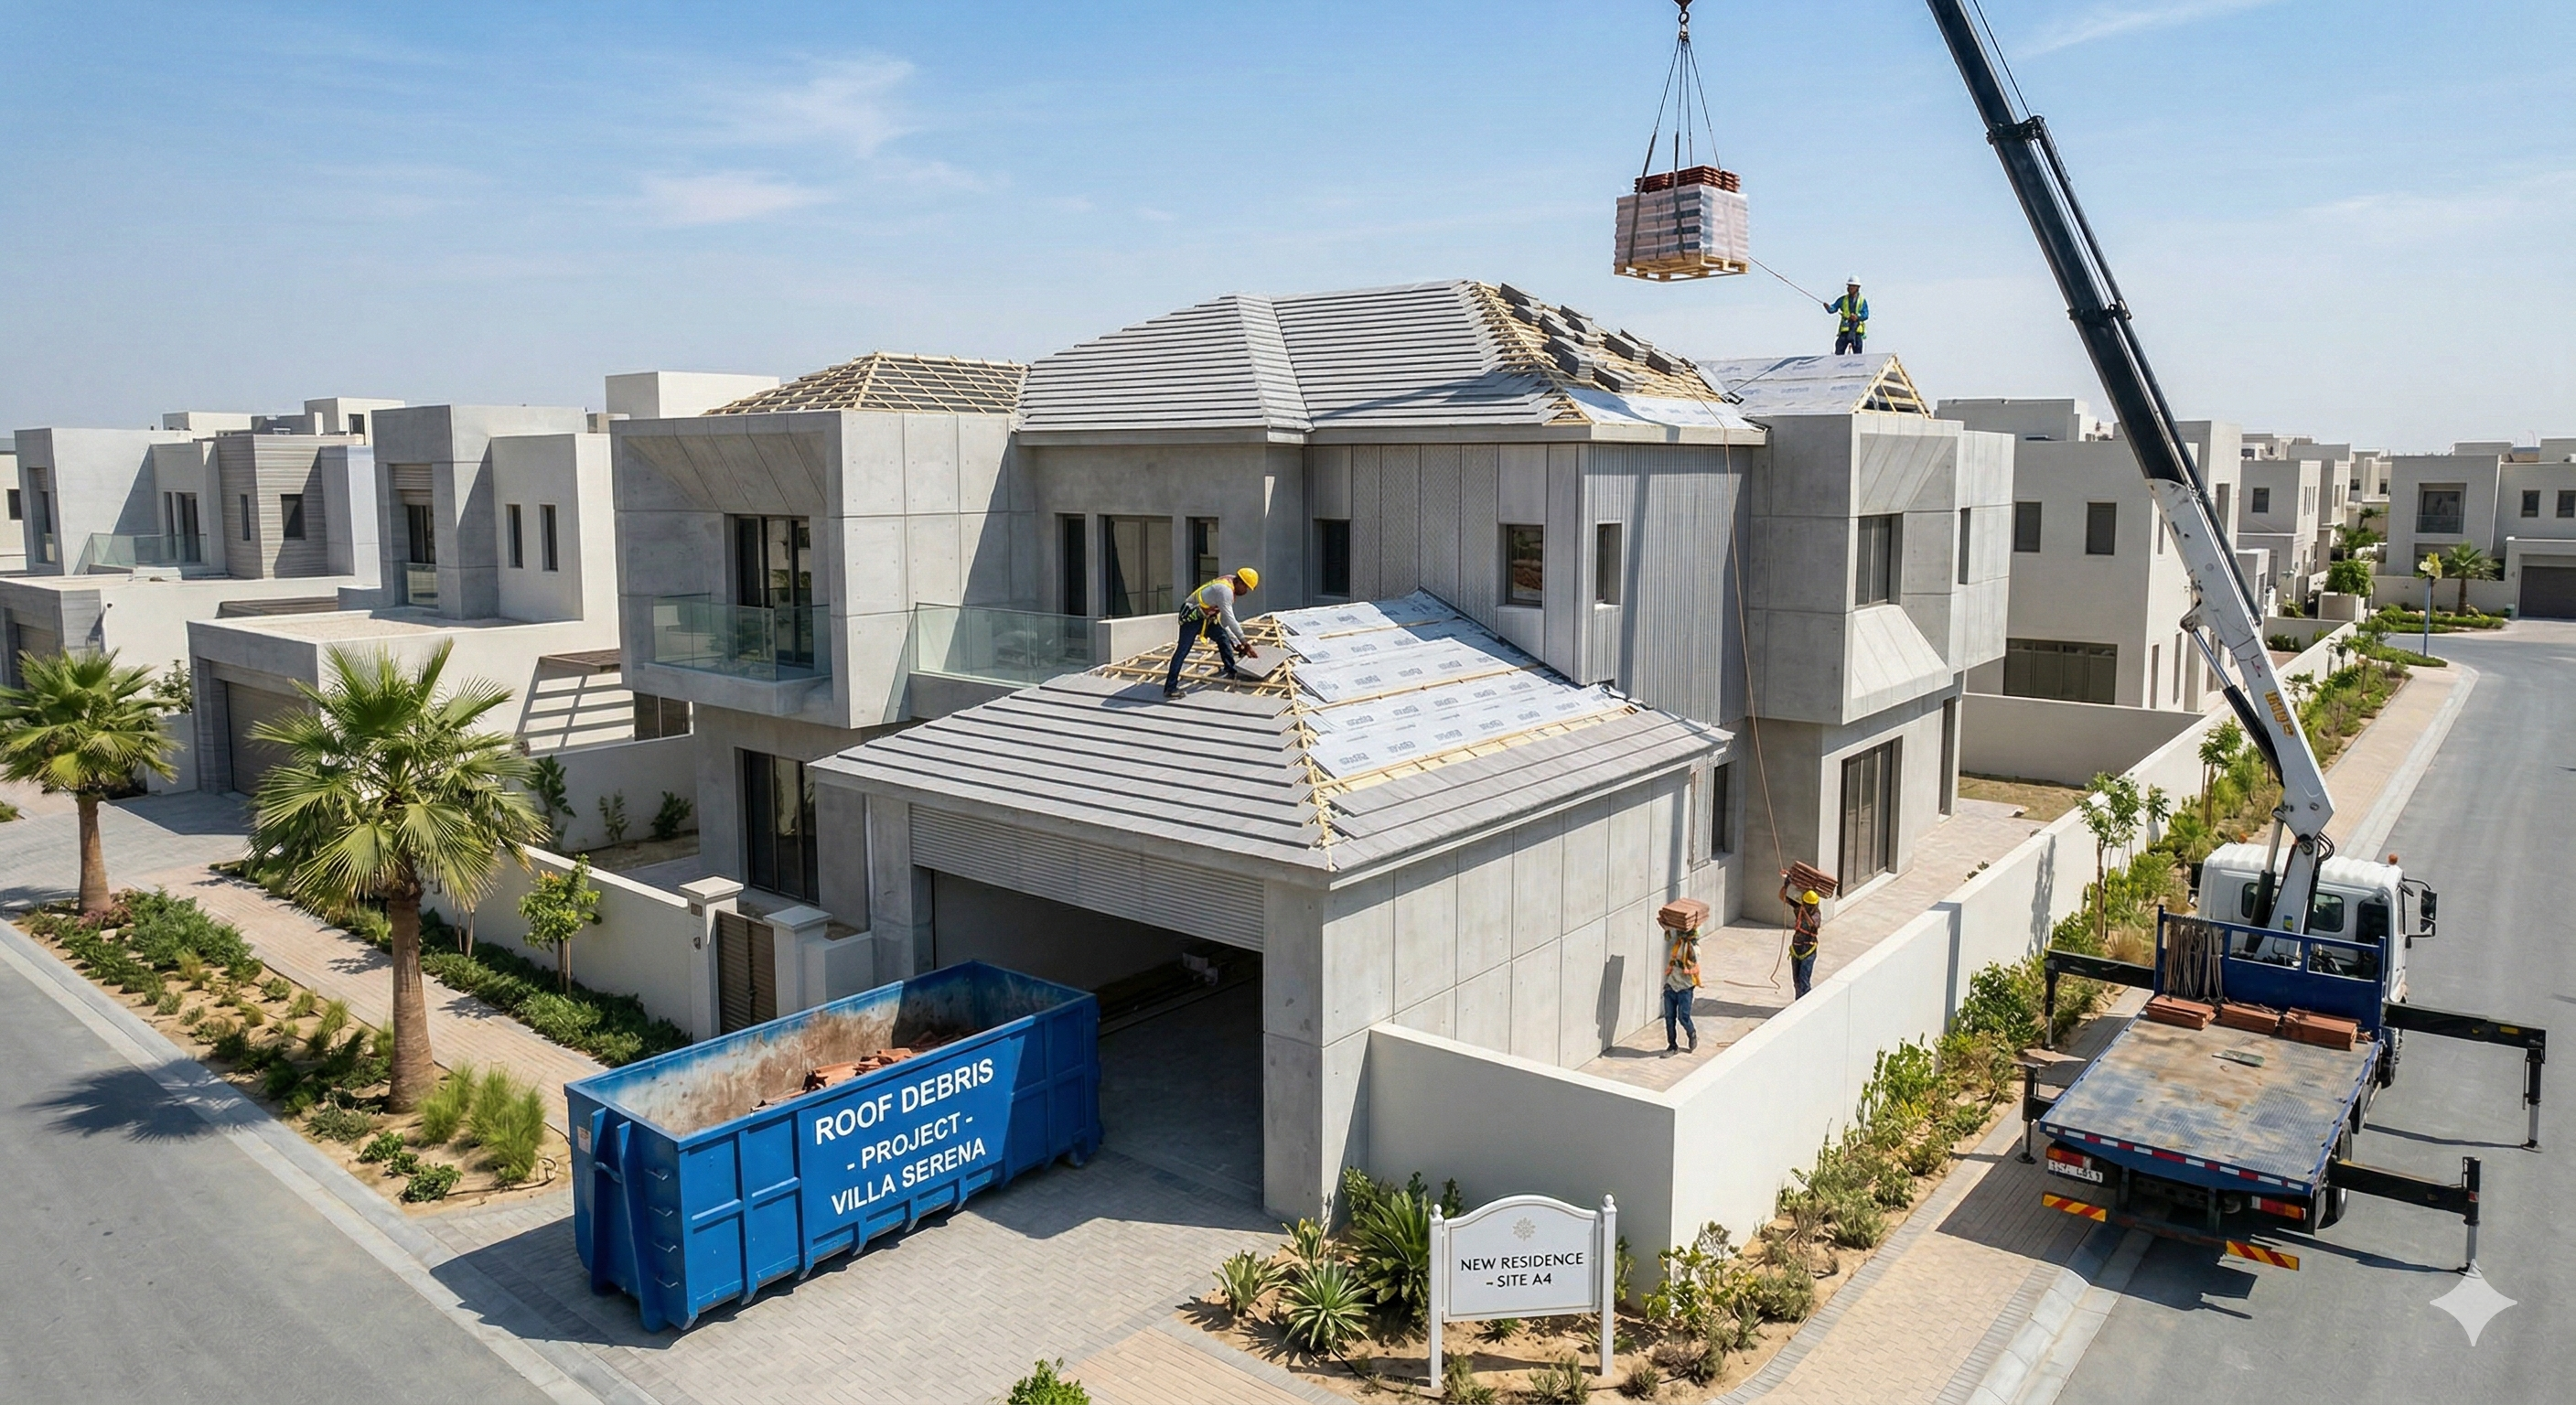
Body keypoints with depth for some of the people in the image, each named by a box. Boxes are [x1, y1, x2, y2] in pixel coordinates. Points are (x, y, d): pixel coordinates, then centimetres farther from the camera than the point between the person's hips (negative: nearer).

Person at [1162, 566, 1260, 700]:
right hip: (1192, 616, -11)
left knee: (1223, 637, 12)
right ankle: (1170, 688, -17)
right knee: (1183, 650, -14)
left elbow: (1224, 621, 16)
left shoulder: (1229, 591, 12)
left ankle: (1232, 672, 22)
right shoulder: (1225, 589, -20)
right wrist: (1245, 642, -23)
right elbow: (1230, 619, -25)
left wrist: (1237, 643, 12)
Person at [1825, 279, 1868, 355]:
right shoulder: (1843, 299, 9)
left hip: (1857, 331, 0)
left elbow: (1866, 315, -2)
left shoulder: (1862, 300, 7)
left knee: (1857, 354, 4)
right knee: (1838, 353, -9)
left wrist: (1857, 317, -22)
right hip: (1845, 330, 0)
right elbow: (1833, 309, -2)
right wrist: (1828, 307, -25)